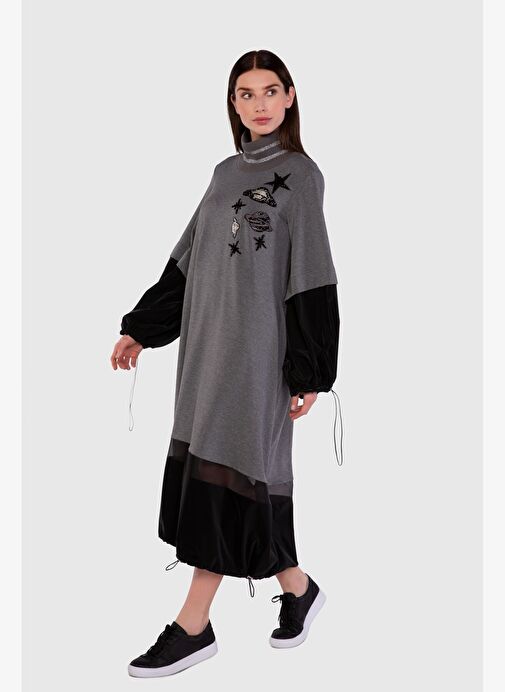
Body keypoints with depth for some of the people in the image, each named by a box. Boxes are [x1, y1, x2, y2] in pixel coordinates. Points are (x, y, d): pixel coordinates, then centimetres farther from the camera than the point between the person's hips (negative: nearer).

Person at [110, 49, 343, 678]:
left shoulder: (300, 173, -5)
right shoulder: (227, 173, 15)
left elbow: (312, 278, -10)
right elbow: (186, 263, 17)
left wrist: (309, 372, -13)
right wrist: (140, 330, 14)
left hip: (256, 345, -6)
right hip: (207, 341, 7)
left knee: (225, 470, -5)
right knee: (250, 473, 9)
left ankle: (193, 627, 2)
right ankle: (297, 589, 26)